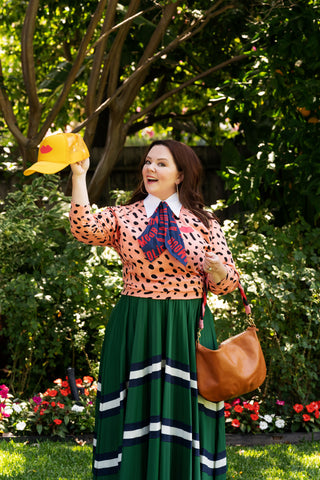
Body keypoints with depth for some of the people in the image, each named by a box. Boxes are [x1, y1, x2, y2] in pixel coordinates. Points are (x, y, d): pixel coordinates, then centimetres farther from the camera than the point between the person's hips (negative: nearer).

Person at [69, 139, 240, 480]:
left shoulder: (204, 222, 7)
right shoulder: (123, 217, 5)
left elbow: (226, 283, 5)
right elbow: (85, 229, -16)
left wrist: (216, 269, -17)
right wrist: (79, 176, -22)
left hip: (188, 332, 0)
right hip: (135, 331, 0)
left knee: (184, 411, 2)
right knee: (136, 412, 1)